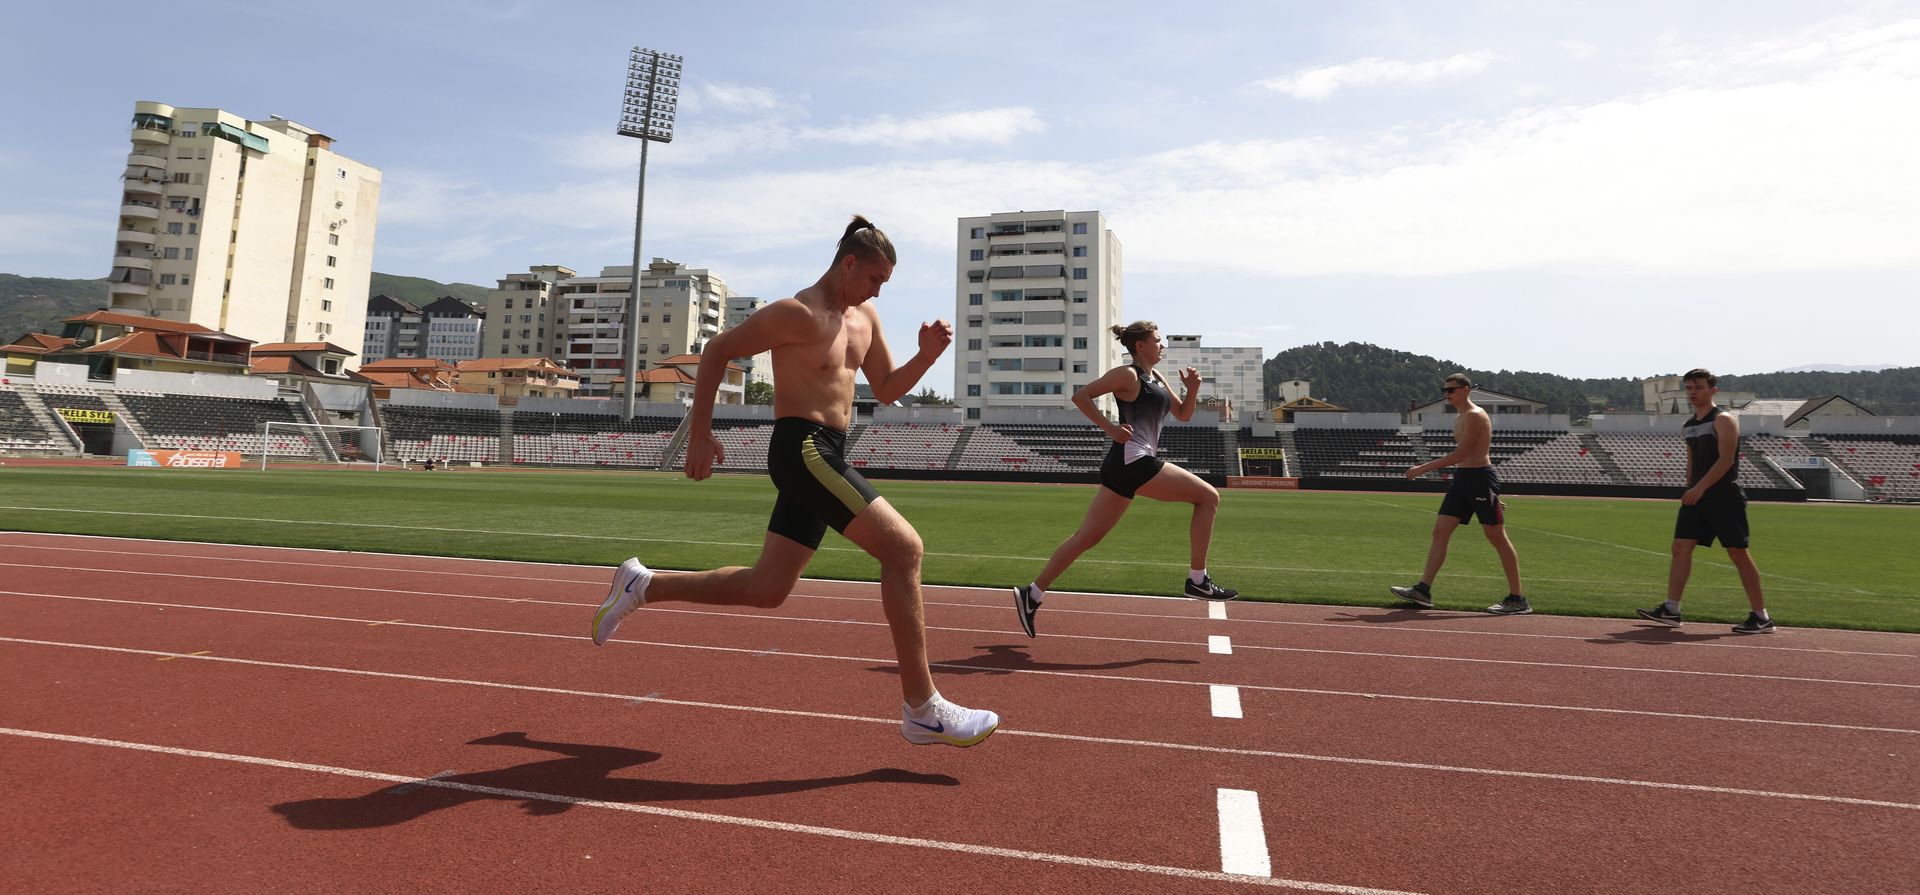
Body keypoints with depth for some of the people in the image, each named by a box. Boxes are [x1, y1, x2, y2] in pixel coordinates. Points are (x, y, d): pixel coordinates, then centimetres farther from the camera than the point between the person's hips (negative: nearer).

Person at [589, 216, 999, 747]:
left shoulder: (865, 317, 16)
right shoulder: (797, 314, -9)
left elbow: (887, 390, 20)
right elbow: (717, 350, -4)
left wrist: (927, 356, 1)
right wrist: (699, 434, -6)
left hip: (825, 459, 10)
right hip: (802, 450, -9)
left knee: (766, 589, 13)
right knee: (904, 548, -17)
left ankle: (642, 585, 31)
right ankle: (922, 711, -12)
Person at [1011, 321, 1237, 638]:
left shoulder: (1156, 377, 22)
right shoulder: (1128, 374, -5)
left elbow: (1183, 414, 27)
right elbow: (1080, 396, -9)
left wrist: (1192, 389, 9)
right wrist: (1110, 428, -14)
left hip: (1132, 465, 9)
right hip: (1132, 460, -9)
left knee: (1087, 536, 7)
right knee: (1208, 496, -3)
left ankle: (1032, 594, 9)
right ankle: (1198, 580, 0)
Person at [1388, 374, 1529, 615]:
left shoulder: (1474, 416, -13)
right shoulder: (1460, 418, 18)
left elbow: (1461, 454, -20)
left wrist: (1423, 469, -19)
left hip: (1479, 478, -9)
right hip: (1461, 479, 10)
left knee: (1497, 538, -3)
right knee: (1440, 531, 4)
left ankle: (1517, 600, 4)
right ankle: (1423, 590, 4)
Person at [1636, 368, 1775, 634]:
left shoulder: (1724, 420, -8)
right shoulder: (1689, 425, 15)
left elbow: (1726, 460, -18)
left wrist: (1700, 488, -23)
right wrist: (1690, 490, 14)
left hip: (1724, 497, -7)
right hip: (1696, 497, 7)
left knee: (1738, 553, -3)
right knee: (1681, 548, 0)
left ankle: (1761, 617, 6)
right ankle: (1671, 610, 1)